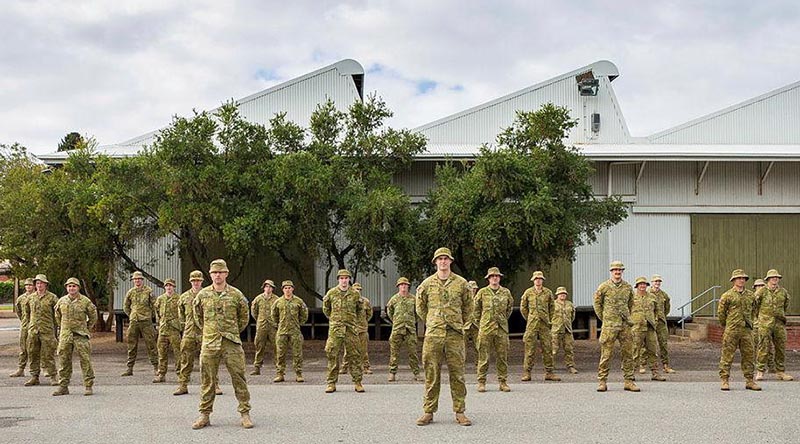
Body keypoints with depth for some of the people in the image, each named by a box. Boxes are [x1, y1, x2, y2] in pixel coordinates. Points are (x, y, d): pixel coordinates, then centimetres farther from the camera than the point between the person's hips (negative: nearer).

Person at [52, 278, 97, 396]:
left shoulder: (85, 301, -2)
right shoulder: (62, 301, 7)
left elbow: (93, 316, 10)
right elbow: (57, 316, 23)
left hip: (81, 335, -3)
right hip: (65, 336, 3)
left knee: (85, 360, -5)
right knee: (63, 361, 5)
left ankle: (88, 386, -1)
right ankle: (63, 386, 14)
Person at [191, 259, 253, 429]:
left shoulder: (236, 294, 0)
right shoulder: (202, 295, 4)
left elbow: (244, 317, 14)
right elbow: (197, 316, 20)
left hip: (232, 344, -1)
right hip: (209, 344, 1)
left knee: (238, 378, -1)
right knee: (207, 380, 4)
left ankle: (245, 414, 6)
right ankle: (205, 415, 12)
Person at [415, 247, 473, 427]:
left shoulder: (461, 283, 5)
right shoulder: (427, 284, 6)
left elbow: (468, 307, 17)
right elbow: (420, 308, 18)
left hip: (455, 335, 0)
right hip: (433, 335, 0)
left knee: (457, 374, 1)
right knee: (431, 374, 1)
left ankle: (460, 412, 7)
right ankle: (428, 412, 7)